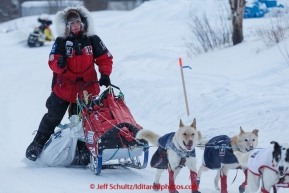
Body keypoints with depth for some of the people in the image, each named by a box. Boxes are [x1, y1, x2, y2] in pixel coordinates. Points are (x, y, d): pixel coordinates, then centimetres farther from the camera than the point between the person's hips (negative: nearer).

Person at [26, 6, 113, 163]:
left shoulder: (92, 40, -2)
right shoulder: (61, 42, -6)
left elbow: (105, 59, 2)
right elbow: (52, 62, -12)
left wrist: (105, 74, -13)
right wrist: (59, 64, -35)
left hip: (87, 90, 1)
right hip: (64, 88, -1)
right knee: (52, 118, 5)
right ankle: (37, 145, 16)